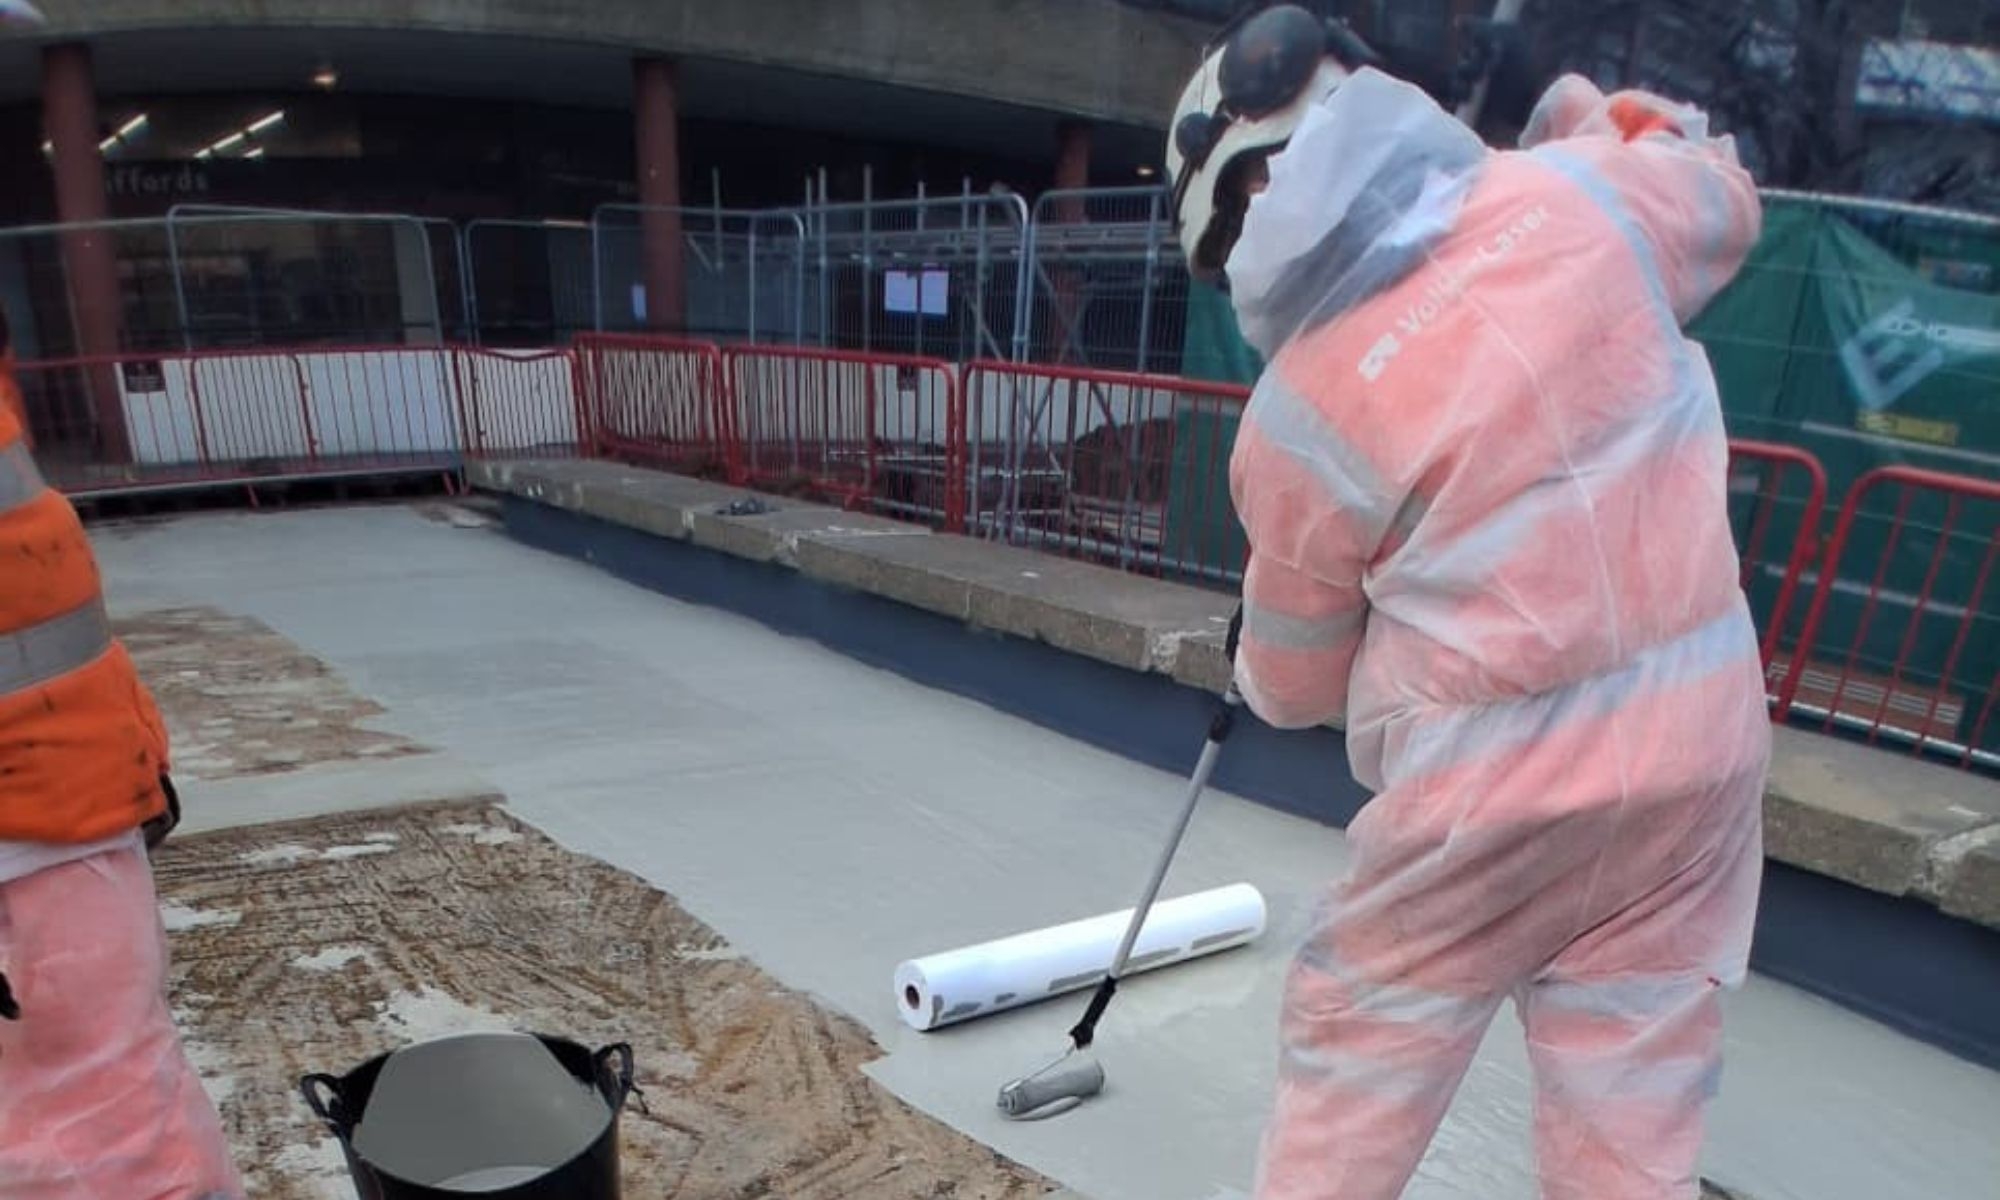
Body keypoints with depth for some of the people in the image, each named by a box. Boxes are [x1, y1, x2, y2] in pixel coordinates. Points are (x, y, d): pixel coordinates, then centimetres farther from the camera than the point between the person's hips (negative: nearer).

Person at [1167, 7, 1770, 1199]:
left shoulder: (1297, 416, -13)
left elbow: (1294, 684, 1)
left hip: (1497, 783, -4)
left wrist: (1265, 675, 24)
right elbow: (1724, 202, 19)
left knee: (1353, 1069, 19)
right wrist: (1591, 116, 27)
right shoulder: (1580, 194, -7)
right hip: (1704, 734, 5)